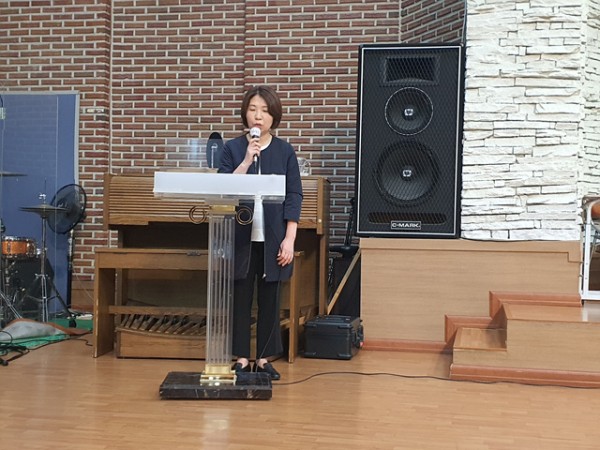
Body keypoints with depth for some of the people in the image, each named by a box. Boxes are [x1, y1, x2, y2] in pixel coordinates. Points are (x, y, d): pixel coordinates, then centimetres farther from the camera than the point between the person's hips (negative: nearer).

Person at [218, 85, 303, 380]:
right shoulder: (232, 148, 3)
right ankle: (241, 358, 15)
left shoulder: (285, 151, 3)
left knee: (269, 298, 6)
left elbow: (294, 196, 0)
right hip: (241, 236, 0)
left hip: (272, 239, 0)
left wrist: (289, 240, -7)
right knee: (240, 297, 4)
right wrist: (247, 161, -15)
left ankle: (264, 359, 16)